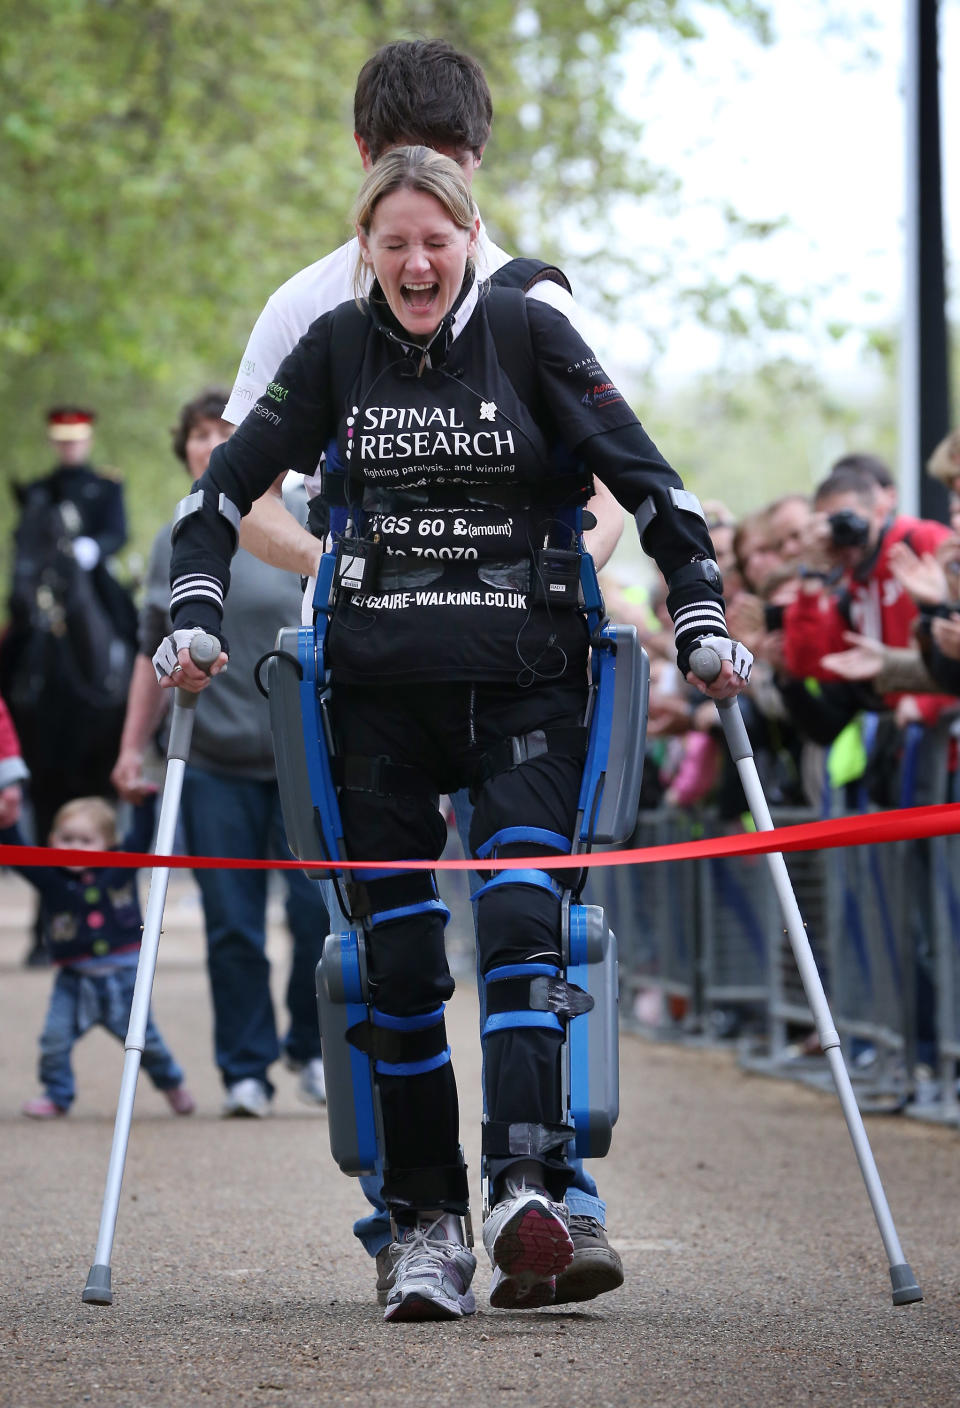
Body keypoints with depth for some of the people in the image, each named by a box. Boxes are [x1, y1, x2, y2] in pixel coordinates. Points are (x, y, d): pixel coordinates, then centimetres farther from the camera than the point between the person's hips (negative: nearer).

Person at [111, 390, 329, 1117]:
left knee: (320, 911, -5)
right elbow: (154, 655, 19)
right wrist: (133, 747, 14)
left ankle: (313, 1049, 16)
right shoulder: (174, 544, 11)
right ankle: (245, 1070, 10)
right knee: (231, 925, 1)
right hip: (214, 763, 2)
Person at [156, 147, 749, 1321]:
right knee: (399, 957, 0)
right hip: (380, 691, 2)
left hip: (524, 687, -2)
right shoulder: (335, 350, 6)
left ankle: (528, 1184, -30)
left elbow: (646, 481, 2)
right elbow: (224, 486, 10)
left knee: (517, 917, -19)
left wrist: (702, 622, -3)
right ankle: (425, 1222, 5)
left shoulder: (530, 334, 0)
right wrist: (193, 619, -2)